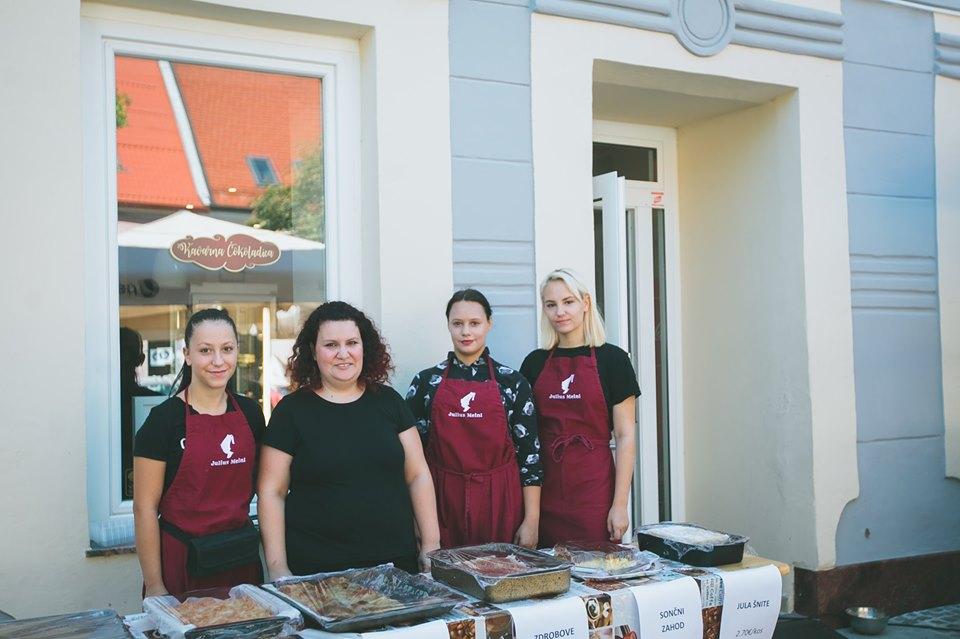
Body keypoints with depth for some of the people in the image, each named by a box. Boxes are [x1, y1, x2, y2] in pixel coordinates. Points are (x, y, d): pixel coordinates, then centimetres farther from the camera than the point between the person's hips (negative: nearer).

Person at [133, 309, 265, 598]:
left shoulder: (250, 412, 5)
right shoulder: (165, 419, -10)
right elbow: (145, 506, -9)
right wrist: (154, 585, -11)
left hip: (242, 558, 5)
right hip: (181, 560, -4)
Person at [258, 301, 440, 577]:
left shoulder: (389, 401, 6)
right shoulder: (291, 410, -1)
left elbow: (418, 475, 7)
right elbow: (271, 492, -2)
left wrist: (431, 545, 0)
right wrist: (278, 570, -8)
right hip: (316, 569, -2)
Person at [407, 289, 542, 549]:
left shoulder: (512, 382, 2)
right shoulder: (425, 381, 4)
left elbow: (529, 451, 1)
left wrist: (532, 520, -4)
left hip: (500, 505, 0)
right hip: (442, 503, 1)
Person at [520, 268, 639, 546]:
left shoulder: (612, 359, -1)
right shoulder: (535, 362, 9)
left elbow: (625, 436, -3)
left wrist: (620, 504, -8)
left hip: (594, 489, -3)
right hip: (545, 489, 3)